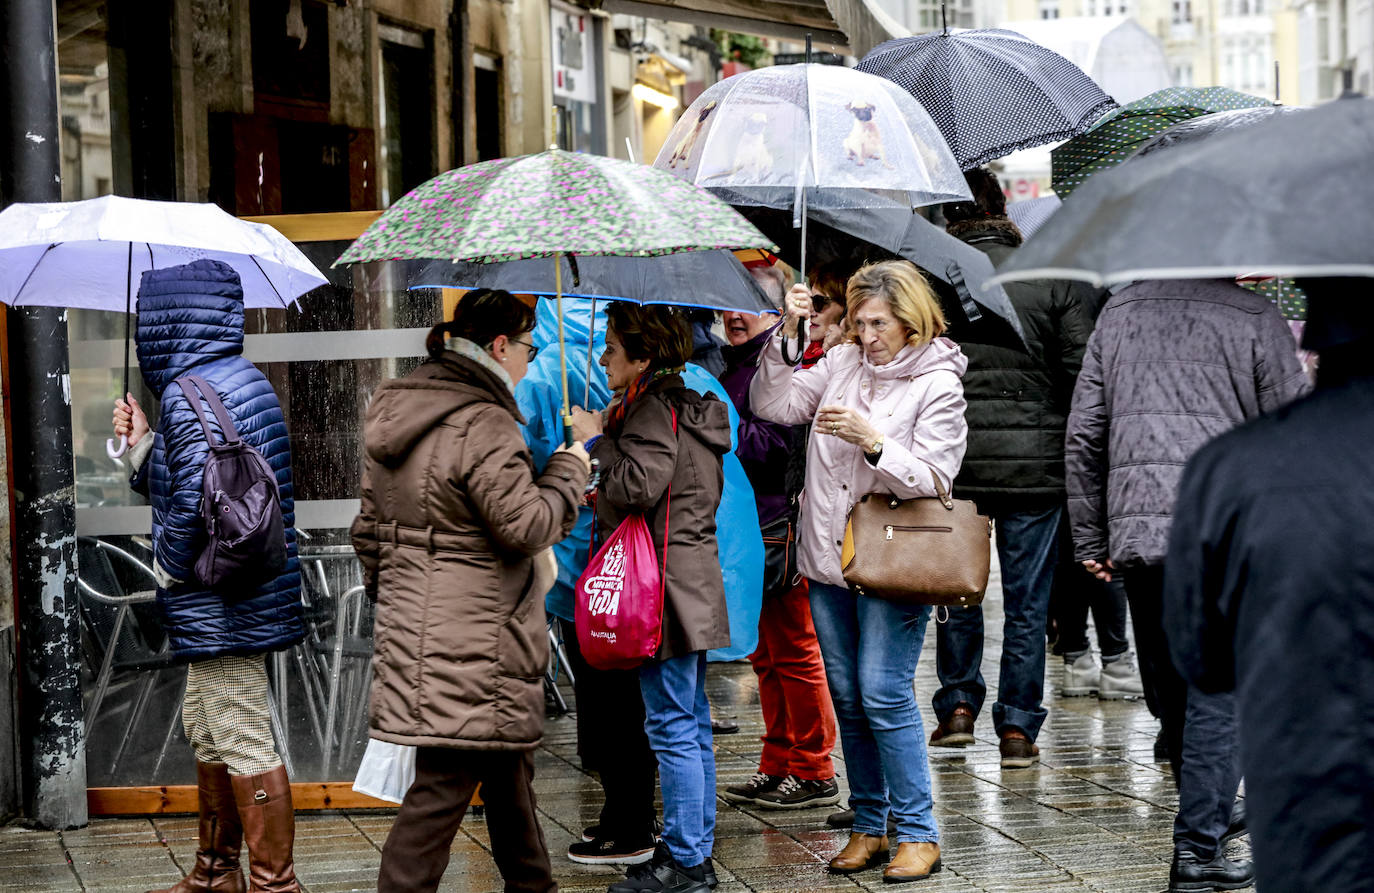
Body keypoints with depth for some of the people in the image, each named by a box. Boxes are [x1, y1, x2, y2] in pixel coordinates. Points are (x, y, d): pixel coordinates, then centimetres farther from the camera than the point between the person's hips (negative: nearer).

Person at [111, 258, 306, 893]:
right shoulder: (242, 378, 13)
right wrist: (143, 444, 11)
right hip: (247, 597, 11)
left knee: (244, 745, -6)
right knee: (206, 729, 21)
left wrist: (168, 566, -14)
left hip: (221, 608, -11)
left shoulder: (188, 393, -17)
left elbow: (195, 495, -28)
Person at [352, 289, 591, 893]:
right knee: (444, 785, -6)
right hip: (469, 648, -10)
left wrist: (388, 594, 26)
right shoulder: (483, 425, -18)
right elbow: (526, 524, -21)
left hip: (413, 627, 10)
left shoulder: (393, 417, 11)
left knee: (508, 773, 22)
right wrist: (570, 471, -5)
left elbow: (370, 527, 17)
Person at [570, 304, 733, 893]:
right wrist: (604, 499, 21)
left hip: (668, 589, -10)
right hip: (693, 584, 10)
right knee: (692, 723, 14)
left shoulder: (652, 411, -15)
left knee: (671, 726, -5)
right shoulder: (688, 406, 16)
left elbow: (638, 487, -25)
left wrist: (597, 441, -11)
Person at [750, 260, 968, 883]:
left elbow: (930, 479, -12)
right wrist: (785, 334, -7)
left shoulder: (938, 384, -6)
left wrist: (872, 440, -25)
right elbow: (771, 405, 3)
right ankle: (869, 826, 19)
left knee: (884, 694, -10)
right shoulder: (841, 363, 8)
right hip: (828, 557, 6)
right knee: (847, 697, 10)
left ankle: (919, 833, -2)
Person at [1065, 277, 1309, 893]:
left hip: (1135, 530, 5)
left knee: (1171, 690, 16)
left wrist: (1089, 538, 18)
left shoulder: (1119, 311, 12)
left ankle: (1209, 815, 32)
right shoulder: (1254, 317, -1)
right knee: (1218, 691, -1)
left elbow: (1084, 437, 12)